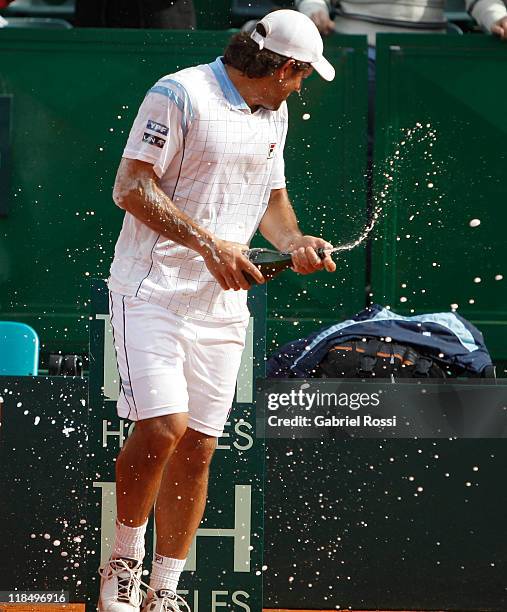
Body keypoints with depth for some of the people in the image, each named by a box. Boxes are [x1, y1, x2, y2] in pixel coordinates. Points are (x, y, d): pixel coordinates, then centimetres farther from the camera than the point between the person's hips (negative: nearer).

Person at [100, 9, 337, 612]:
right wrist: (208, 243, -20)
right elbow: (131, 188, -14)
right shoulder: (180, 95, -10)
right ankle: (123, 561, 2)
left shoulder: (274, 114, 15)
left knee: (197, 448, 3)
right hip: (152, 289, -7)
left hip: (223, 303, 7)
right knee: (162, 426, -19)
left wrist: (294, 242, 5)